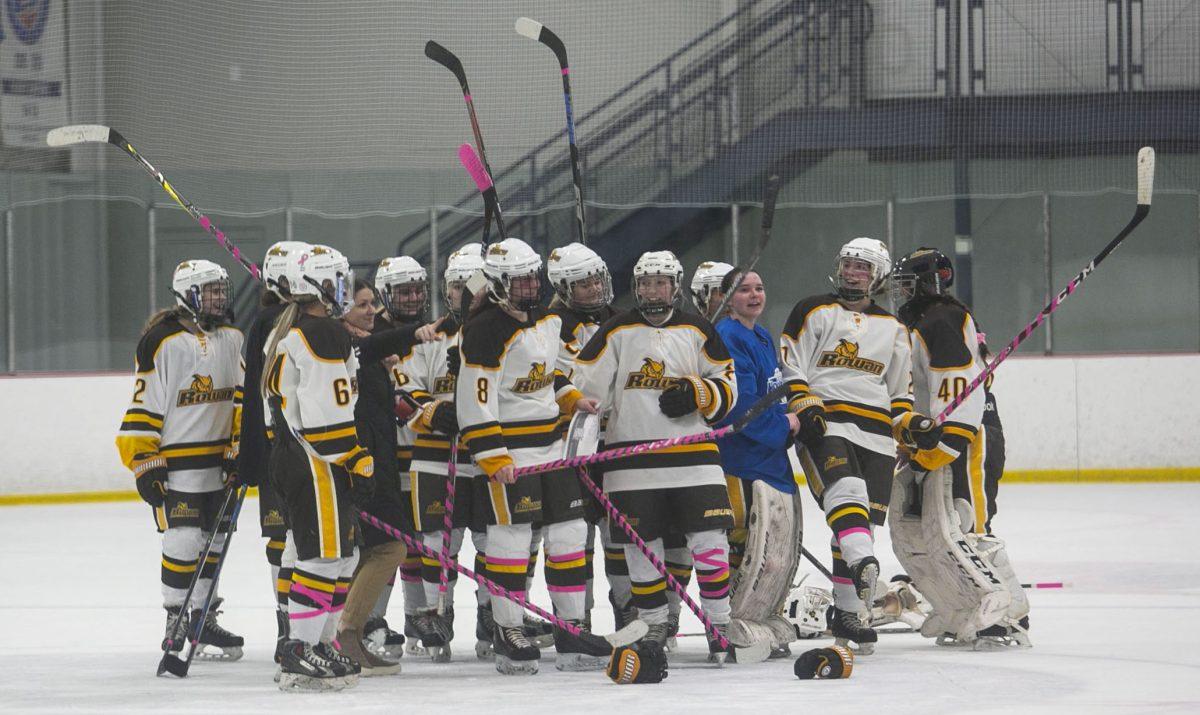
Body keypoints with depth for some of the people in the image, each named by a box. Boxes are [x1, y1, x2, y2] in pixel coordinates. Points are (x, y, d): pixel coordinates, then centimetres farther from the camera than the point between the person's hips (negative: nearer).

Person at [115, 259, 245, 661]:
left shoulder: (232, 338, 9)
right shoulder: (163, 341, -12)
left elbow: (242, 398, 12)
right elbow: (144, 404, -11)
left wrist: (241, 448, 3)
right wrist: (145, 463, -13)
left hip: (219, 460, 7)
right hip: (176, 461, -7)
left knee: (213, 541, 11)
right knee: (184, 542, -9)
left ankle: (201, 619, 20)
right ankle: (177, 623, 0)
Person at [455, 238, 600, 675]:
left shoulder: (548, 319, 10)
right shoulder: (486, 332, -17)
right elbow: (474, 401, -19)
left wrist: (570, 397, 13)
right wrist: (492, 458, -22)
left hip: (550, 443, 8)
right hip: (508, 448, -8)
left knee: (568, 532, 8)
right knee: (512, 536, -7)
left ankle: (573, 634, 14)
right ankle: (508, 638, 0)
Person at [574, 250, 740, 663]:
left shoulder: (697, 332, 7)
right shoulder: (617, 332, 3)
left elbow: (727, 388, 9)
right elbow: (588, 384, 3)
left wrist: (695, 394, -10)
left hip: (692, 450, 0)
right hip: (632, 455, 0)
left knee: (709, 540, -6)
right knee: (642, 546, 3)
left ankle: (719, 624, 2)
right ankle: (655, 625, 17)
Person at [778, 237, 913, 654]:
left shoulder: (893, 329, 20)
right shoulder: (813, 312, 7)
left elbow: (899, 389, 24)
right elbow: (790, 369, 1)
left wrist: (911, 426, 9)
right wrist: (805, 409, -13)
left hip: (876, 432, 4)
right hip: (823, 422, -4)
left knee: (865, 521, 0)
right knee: (844, 491, -31)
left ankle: (846, 612, 5)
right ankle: (862, 564, -53)